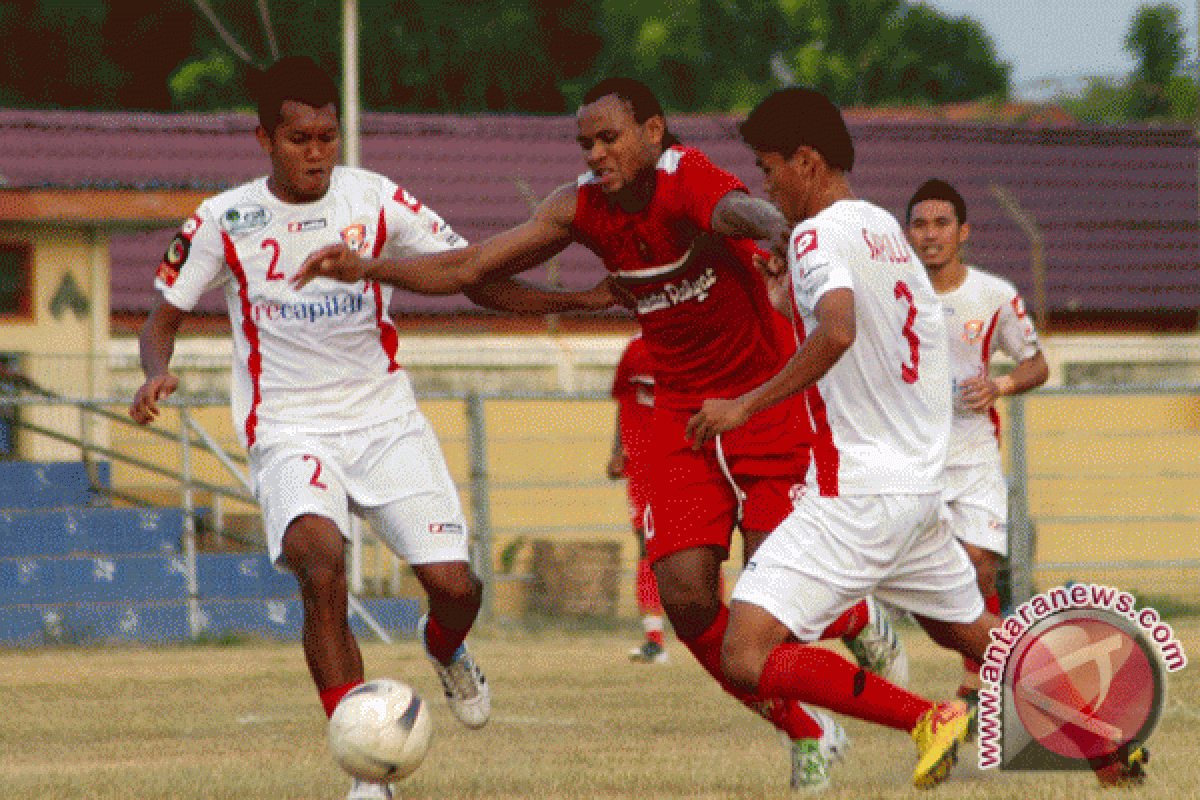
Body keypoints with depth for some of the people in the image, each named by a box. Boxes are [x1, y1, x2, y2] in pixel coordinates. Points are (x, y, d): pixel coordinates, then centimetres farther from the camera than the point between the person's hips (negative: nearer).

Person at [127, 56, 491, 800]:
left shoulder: (372, 198, 0)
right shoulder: (222, 222, -3)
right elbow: (164, 319, 7)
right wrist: (158, 374, -14)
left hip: (386, 421, 2)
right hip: (290, 431, -2)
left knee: (455, 585, -10)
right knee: (321, 563, -31)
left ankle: (445, 650, 32)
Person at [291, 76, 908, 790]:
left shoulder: (685, 179, -22)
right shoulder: (583, 208, -3)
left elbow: (735, 208, -47)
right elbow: (475, 268, 4)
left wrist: (778, 229, -71)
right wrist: (369, 269, -6)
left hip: (768, 399, -5)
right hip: (682, 413, 5)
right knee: (685, 593, -9)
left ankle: (862, 623, 28)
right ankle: (808, 732, 11)